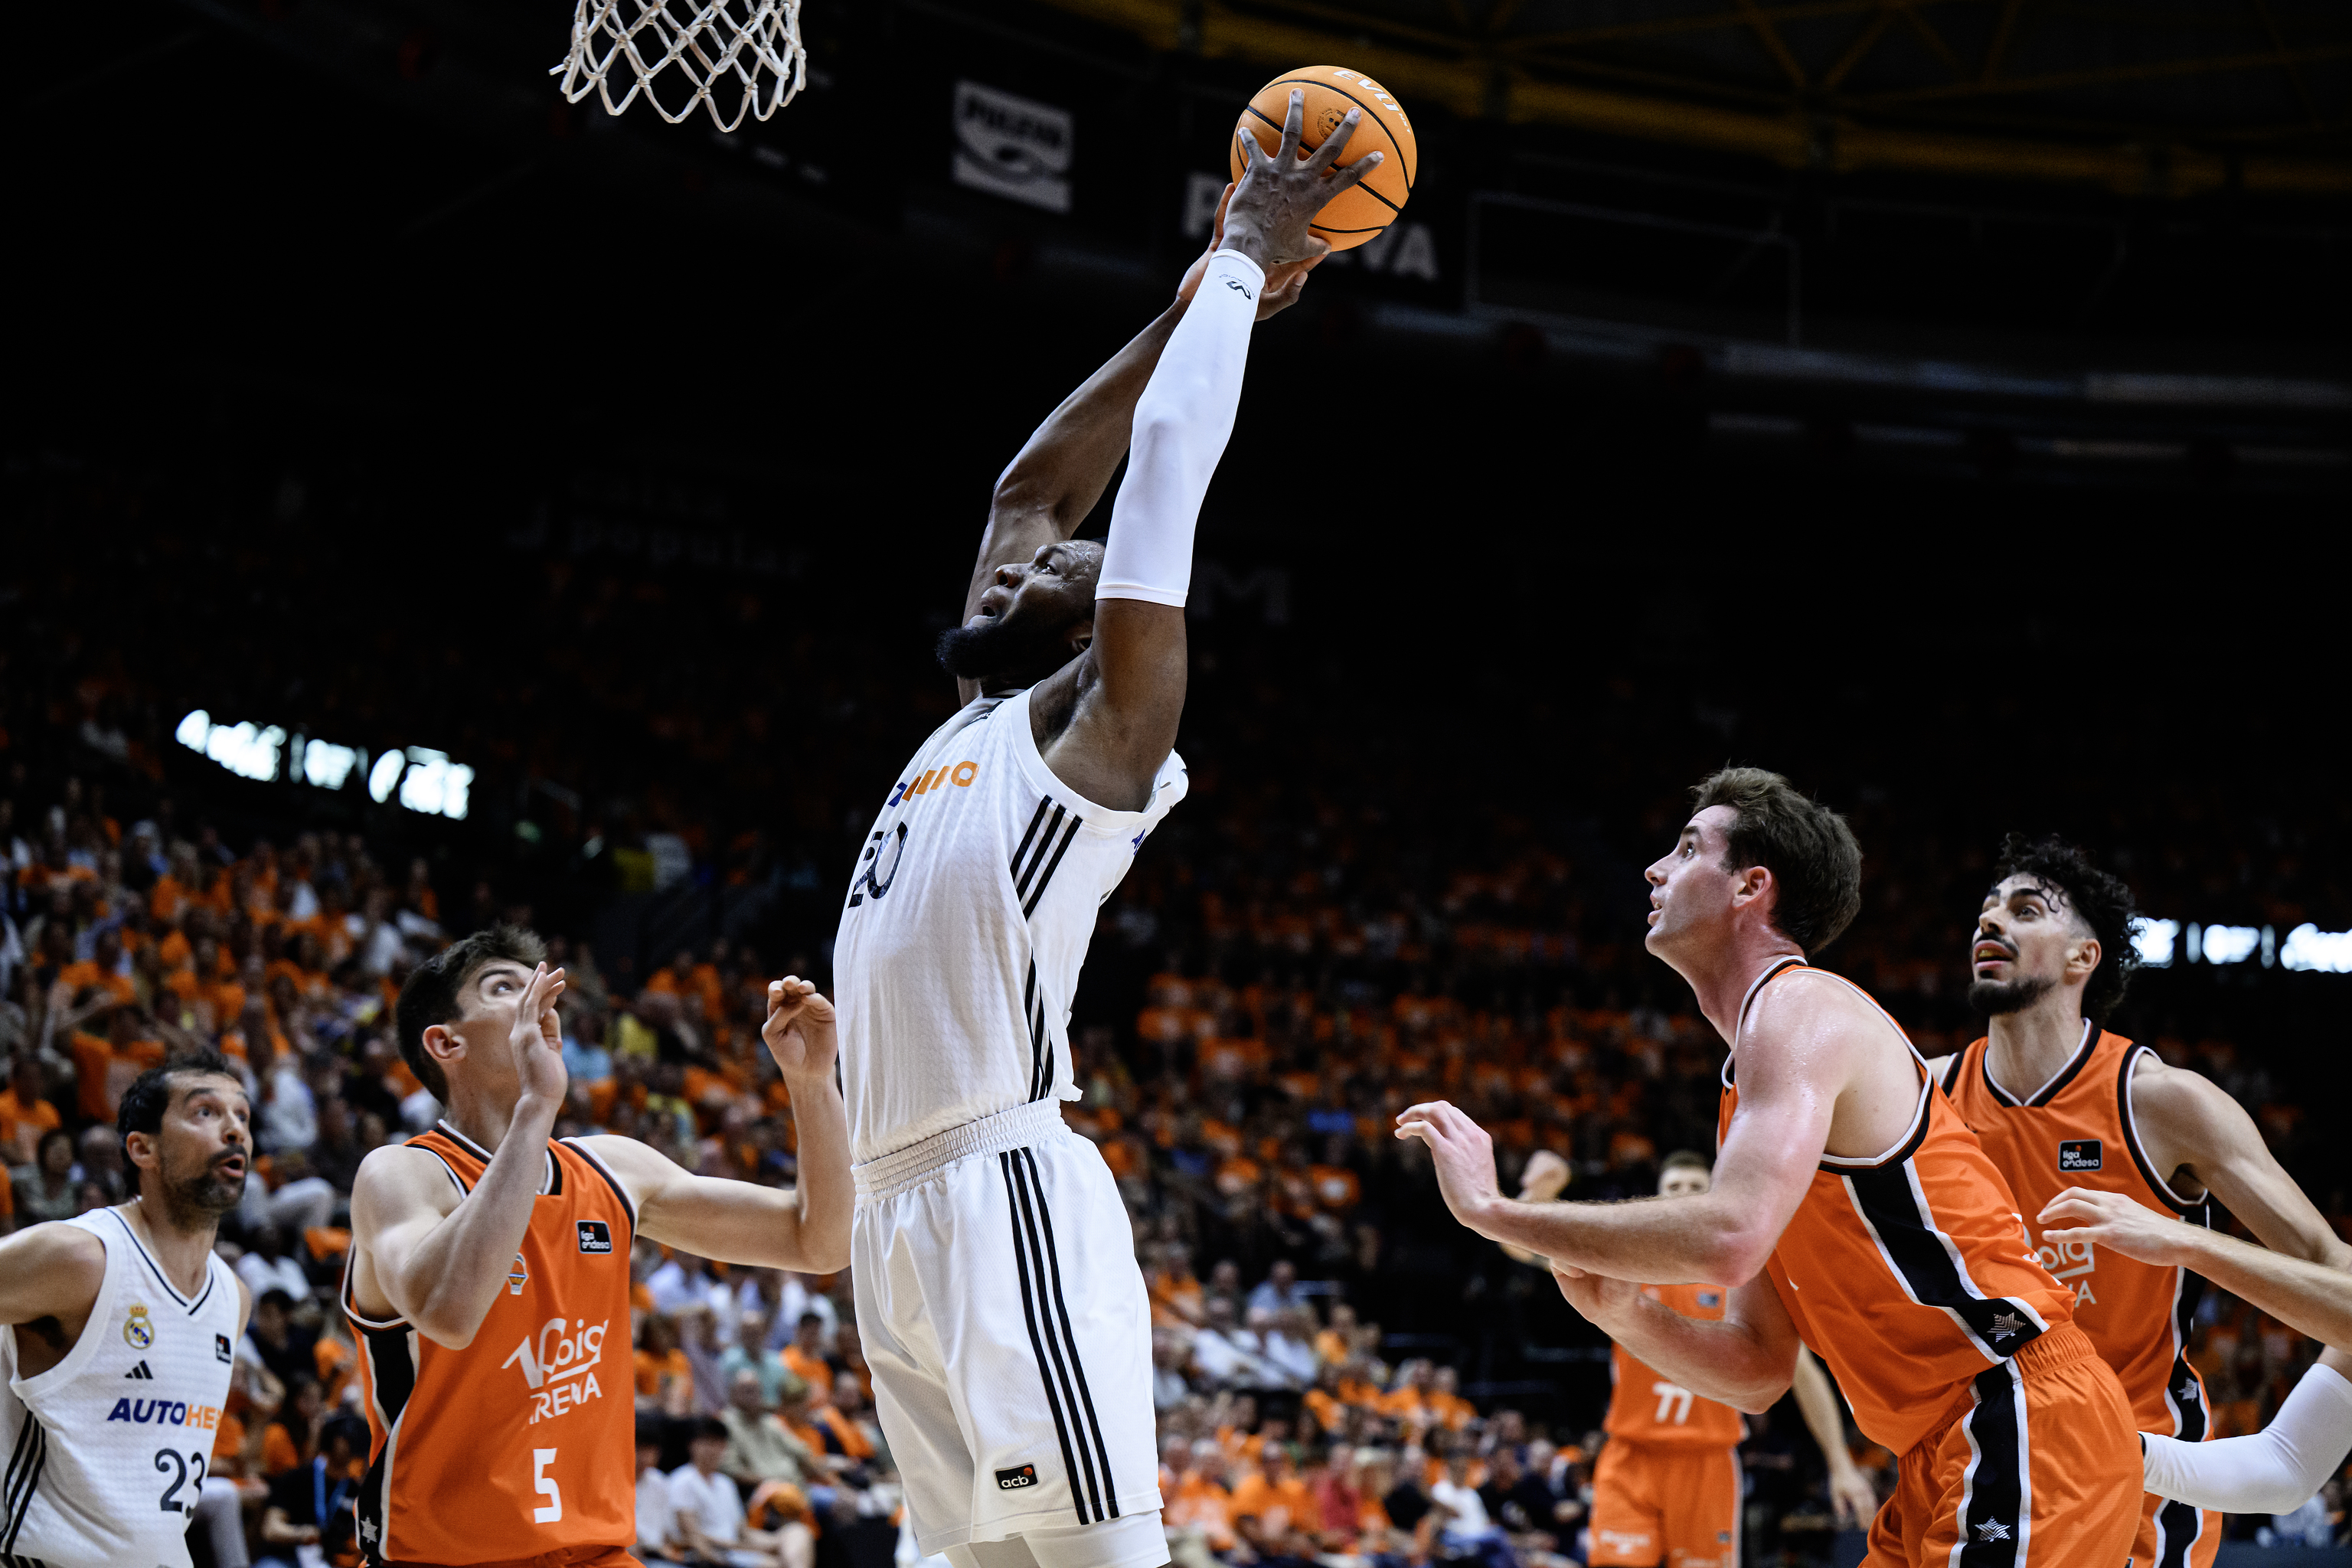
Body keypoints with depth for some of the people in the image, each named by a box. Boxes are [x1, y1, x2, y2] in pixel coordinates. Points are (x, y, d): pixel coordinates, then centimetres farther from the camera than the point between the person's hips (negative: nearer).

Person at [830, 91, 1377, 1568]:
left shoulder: (1098, 724, 1)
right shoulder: (974, 728, 23)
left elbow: (1165, 471, -4)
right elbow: (1034, 486, 29)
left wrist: (1241, 269, 4)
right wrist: (1199, 296, 29)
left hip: (1006, 1194, -8)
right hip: (898, 1214, 8)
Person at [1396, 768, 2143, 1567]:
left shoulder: (1799, 1009, -9)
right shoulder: (1754, 1080, 20)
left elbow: (1730, 1238, -27)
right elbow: (1757, 1369, 19)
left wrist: (1494, 1209, -19)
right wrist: (1624, 1314, -1)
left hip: (2027, 1420, -9)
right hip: (1946, 1454, 9)